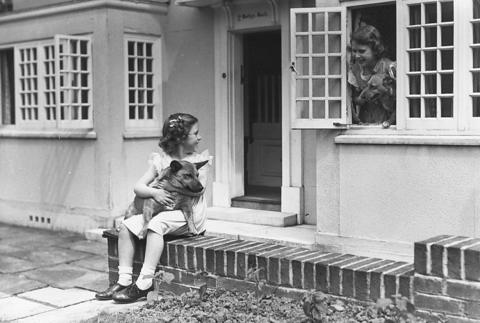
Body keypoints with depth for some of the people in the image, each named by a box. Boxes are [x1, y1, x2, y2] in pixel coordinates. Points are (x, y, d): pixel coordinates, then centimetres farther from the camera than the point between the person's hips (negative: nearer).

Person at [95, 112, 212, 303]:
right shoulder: (160, 160, 8)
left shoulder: (199, 160, 3)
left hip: (188, 212, -4)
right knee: (127, 226, -13)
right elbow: (138, 187, 0)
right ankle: (124, 280, -10)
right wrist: (154, 192, -20)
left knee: (156, 224, -32)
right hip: (162, 211, 5)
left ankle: (144, 283, -32)